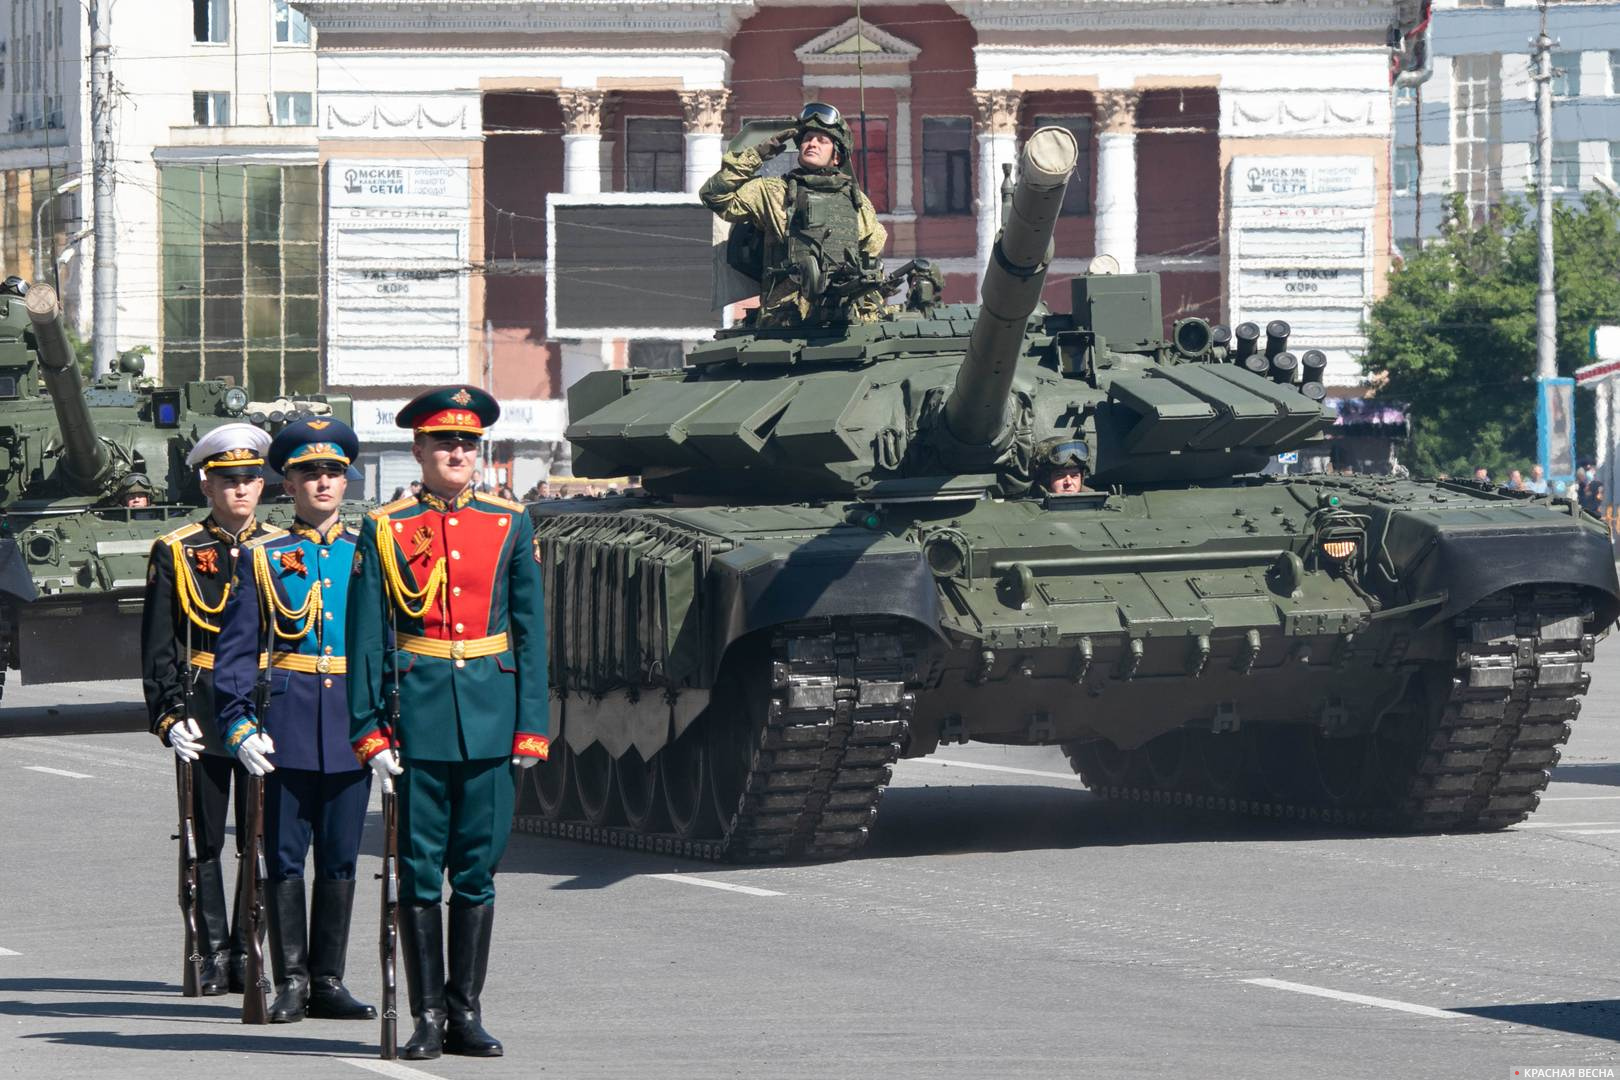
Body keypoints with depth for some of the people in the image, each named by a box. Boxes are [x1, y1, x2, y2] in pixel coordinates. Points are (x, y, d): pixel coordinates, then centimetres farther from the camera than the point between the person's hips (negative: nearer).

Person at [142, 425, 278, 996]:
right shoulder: (175, 553, 3)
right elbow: (158, 647, 1)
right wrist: (169, 716, -8)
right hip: (203, 707, -2)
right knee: (208, 839, 1)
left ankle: (246, 952, 8)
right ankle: (214, 954, 6)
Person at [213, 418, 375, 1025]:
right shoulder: (263, 558, 5)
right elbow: (236, 650, 1)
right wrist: (239, 724, -10)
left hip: (353, 722, 2)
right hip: (286, 722, -2)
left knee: (340, 859, 4)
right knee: (286, 856, 0)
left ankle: (328, 981, 11)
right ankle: (291, 982, 6)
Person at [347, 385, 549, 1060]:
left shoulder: (511, 527, 7)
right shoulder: (384, 531, 2)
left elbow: (530, 633, 7)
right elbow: (366, 639, 2)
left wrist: (531, 725, 1)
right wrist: (370, 730, -5)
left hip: (490, 718, 2)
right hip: (418, 714, -1)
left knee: (477, 870, 4)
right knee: (419, 871, 1)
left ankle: (466, 1011, 11)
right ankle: (429, 1015, 7)